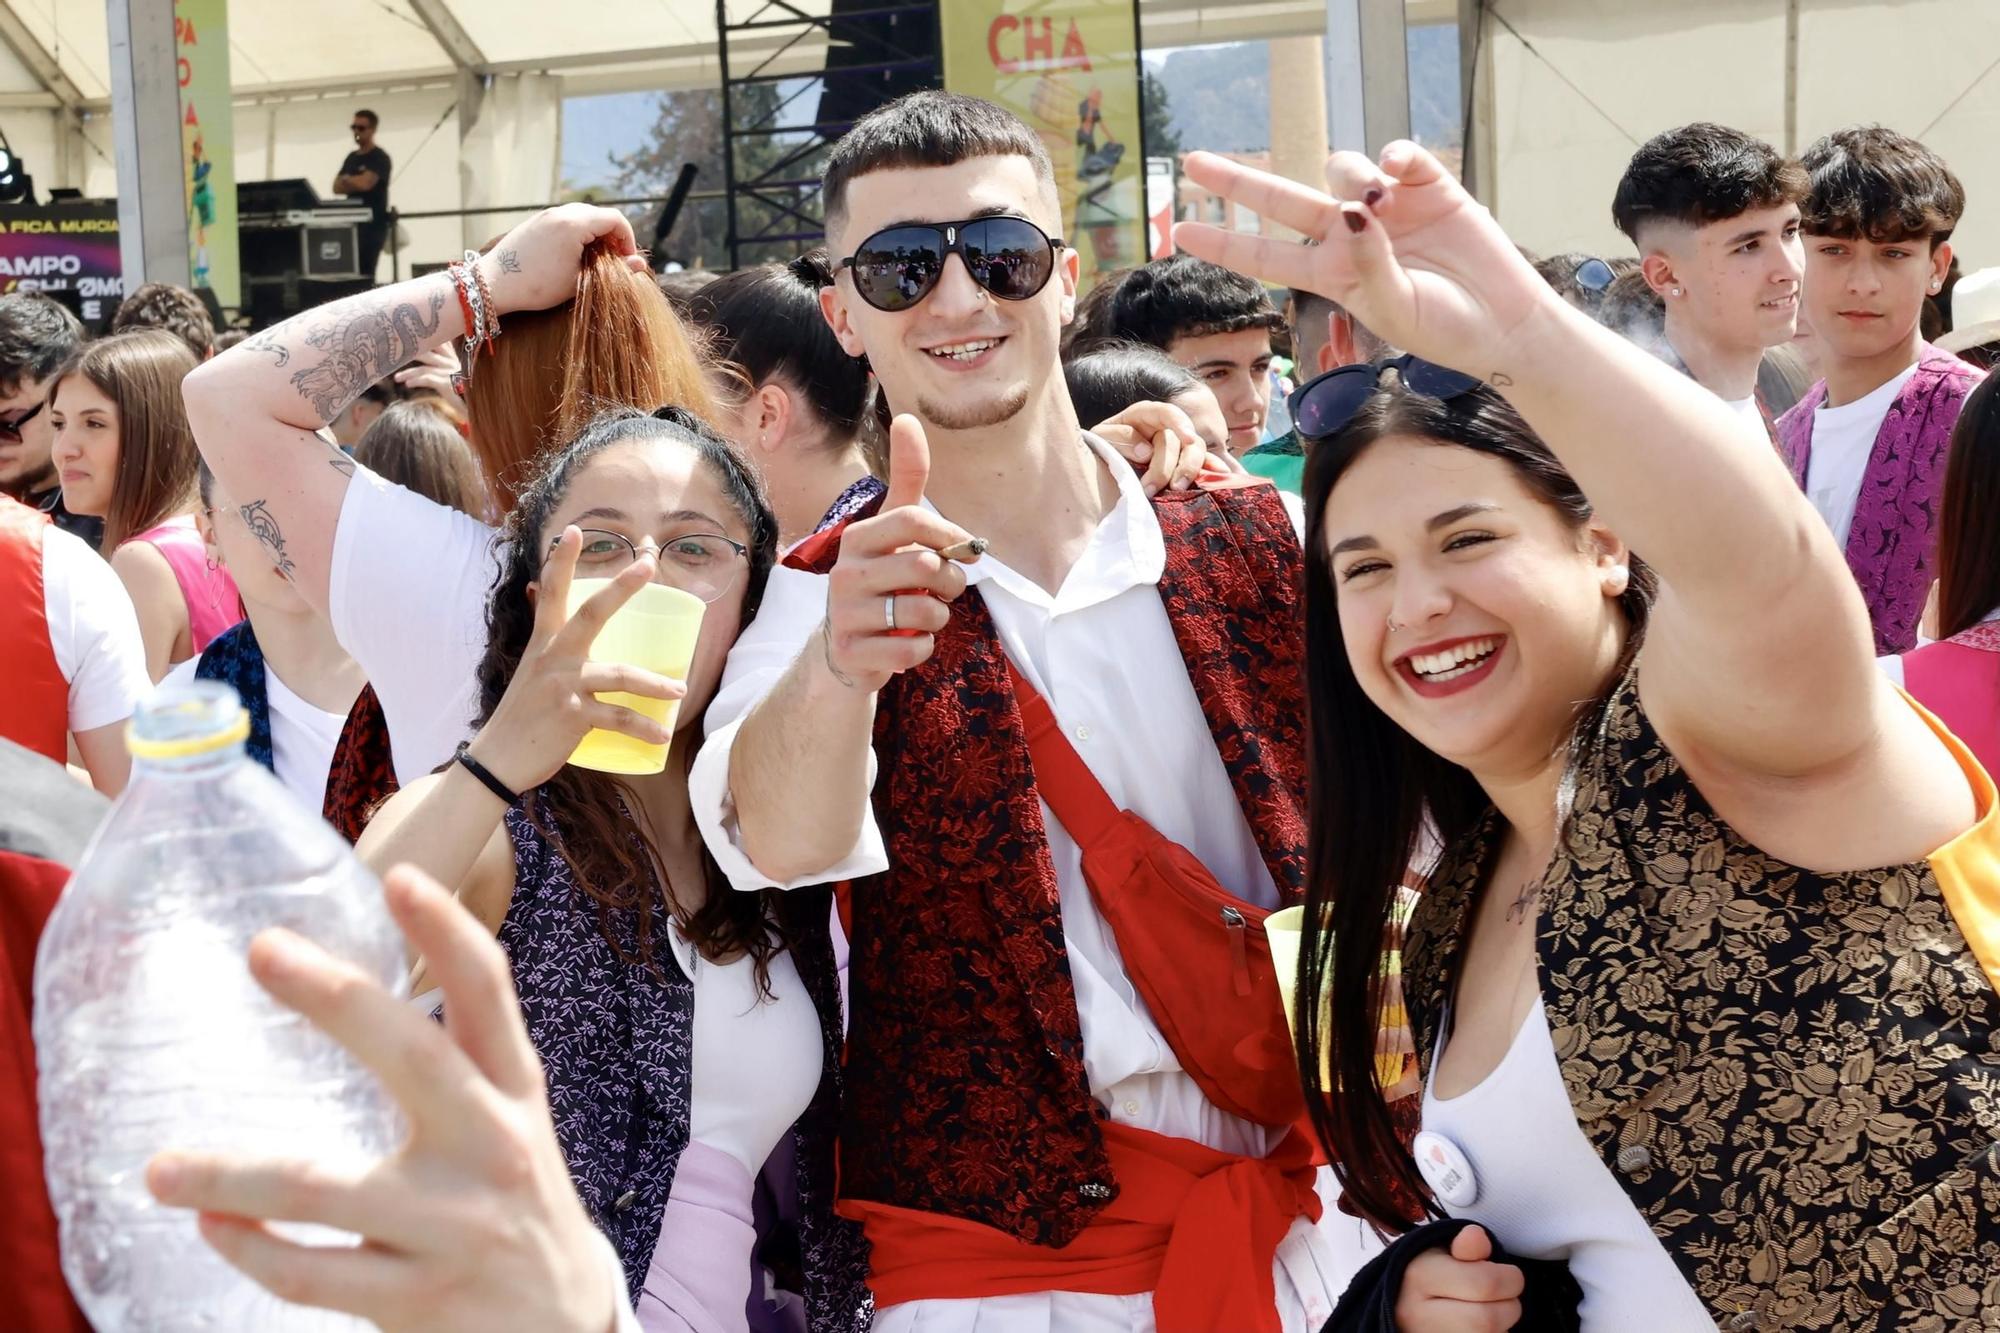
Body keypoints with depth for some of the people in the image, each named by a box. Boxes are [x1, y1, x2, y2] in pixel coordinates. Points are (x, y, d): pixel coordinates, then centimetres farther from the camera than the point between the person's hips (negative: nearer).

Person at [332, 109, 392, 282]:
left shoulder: (379, 158, -5)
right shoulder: (351, 158, 18)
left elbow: (365, 183, -18)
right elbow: (337, 187, 10)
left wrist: (346, 179, 0)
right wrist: (355, 184, -7)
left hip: (373, 223, -7)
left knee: (365, 272, -14)